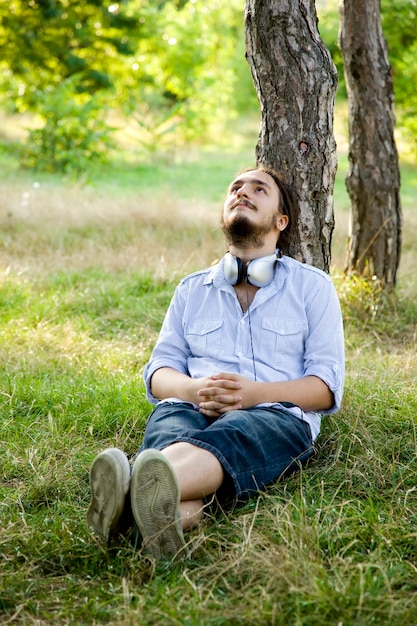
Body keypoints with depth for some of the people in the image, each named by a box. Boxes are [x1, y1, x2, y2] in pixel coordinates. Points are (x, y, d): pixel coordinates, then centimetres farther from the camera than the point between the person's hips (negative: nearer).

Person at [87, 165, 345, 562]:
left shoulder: (313, 286, 17)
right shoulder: (192, 290, 26)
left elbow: (328, 386, 6)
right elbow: (158, 372, 17)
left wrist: (254, 392, -13)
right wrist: (194, 389, -10)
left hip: (277, 414, -2)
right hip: (192, 407, 3)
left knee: (225, 436, -39)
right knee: (169, 424, -36)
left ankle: (143, 491, -70)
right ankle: (179, 510, -68)